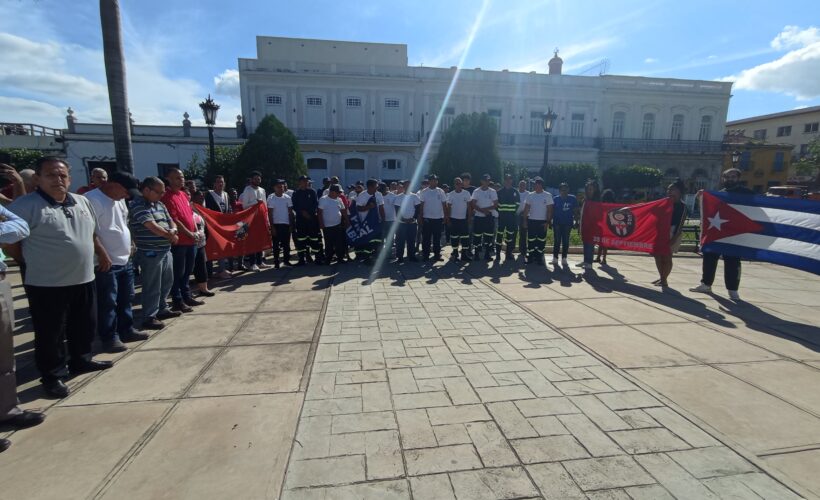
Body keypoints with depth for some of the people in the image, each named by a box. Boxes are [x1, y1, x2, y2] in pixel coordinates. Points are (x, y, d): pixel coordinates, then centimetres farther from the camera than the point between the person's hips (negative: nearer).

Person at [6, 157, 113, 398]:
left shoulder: (82, 202, 8)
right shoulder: (25, 205, -13)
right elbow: (10, 243, -11)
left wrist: (103, 255, 20)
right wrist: (35, 263, -4)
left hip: (84, 280, 6)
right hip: (47, 285, -6)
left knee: (85, 326, 18)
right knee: (51, 334, 6)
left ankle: (81, 361, 36)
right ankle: (53, 376, 21)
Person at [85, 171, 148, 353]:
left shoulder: (119, 200, 12)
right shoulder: (92, 200, -17)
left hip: (125, 260, 9)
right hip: (106, 263, -9)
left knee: (125, 299, 17)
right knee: (108, 303, 2)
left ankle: (126, 330, 29)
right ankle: (109, 338, 13)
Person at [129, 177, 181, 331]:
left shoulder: (159, 204, 13)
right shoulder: (138, 205, -13)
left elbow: (170, 221, 14)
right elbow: (153, 227, -21)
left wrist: (173, 231, -9)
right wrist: (170, 235, -6)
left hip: (165, 250, 9)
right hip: (150, 253, -9)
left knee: (166, 282, 18)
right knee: (152, 287, -2)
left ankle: (162, 309, 33)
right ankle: (149, 318, 8)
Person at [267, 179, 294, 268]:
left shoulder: (287, 197, 2)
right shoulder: (271, 198, -5)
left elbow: (290, 212, 6)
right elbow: (270, 213, -6)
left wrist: (291, 224, 2)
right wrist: (272, 226, -10)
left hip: (286, 224, 2)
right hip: (276, 224, -2)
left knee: (286, 244, 8)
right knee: (276, 245, 3)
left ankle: (286, 260, 21)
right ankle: (276, 263, 10)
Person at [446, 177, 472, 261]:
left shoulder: (466, 193, -1)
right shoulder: (451, 194, -1)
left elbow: (469, 206, 2)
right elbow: (449, 207, 2)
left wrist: (469, 217, -2)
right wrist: (448, 218, -2)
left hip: (464, 218, 0)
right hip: (454, 218, 0)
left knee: (465, 237, 1)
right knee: (454, 237, 5)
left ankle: (464, 254, 8)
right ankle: (455, 253, 15)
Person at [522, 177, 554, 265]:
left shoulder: (548, 196, -1)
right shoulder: (531, 195, 6)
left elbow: (549, 210, -3)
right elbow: (526, 209, 8)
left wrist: (547, 222, -10)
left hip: (542, 222, -2)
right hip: (531, 221, 2)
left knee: (541, 241, 2)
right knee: (531, 240, 4)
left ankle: (539, 258, 10)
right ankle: (531, 257, 13)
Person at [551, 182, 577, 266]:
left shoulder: (573, 199, 0)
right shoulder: (556, 199, -1)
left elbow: (575, 211, 5)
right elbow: (552, 211, 2)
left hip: (568, 223, 1)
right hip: (557, 223, -1)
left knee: (566, 242, 6)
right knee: (557, 241, 2)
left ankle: (564, 258, 14)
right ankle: (555, 258, 10)